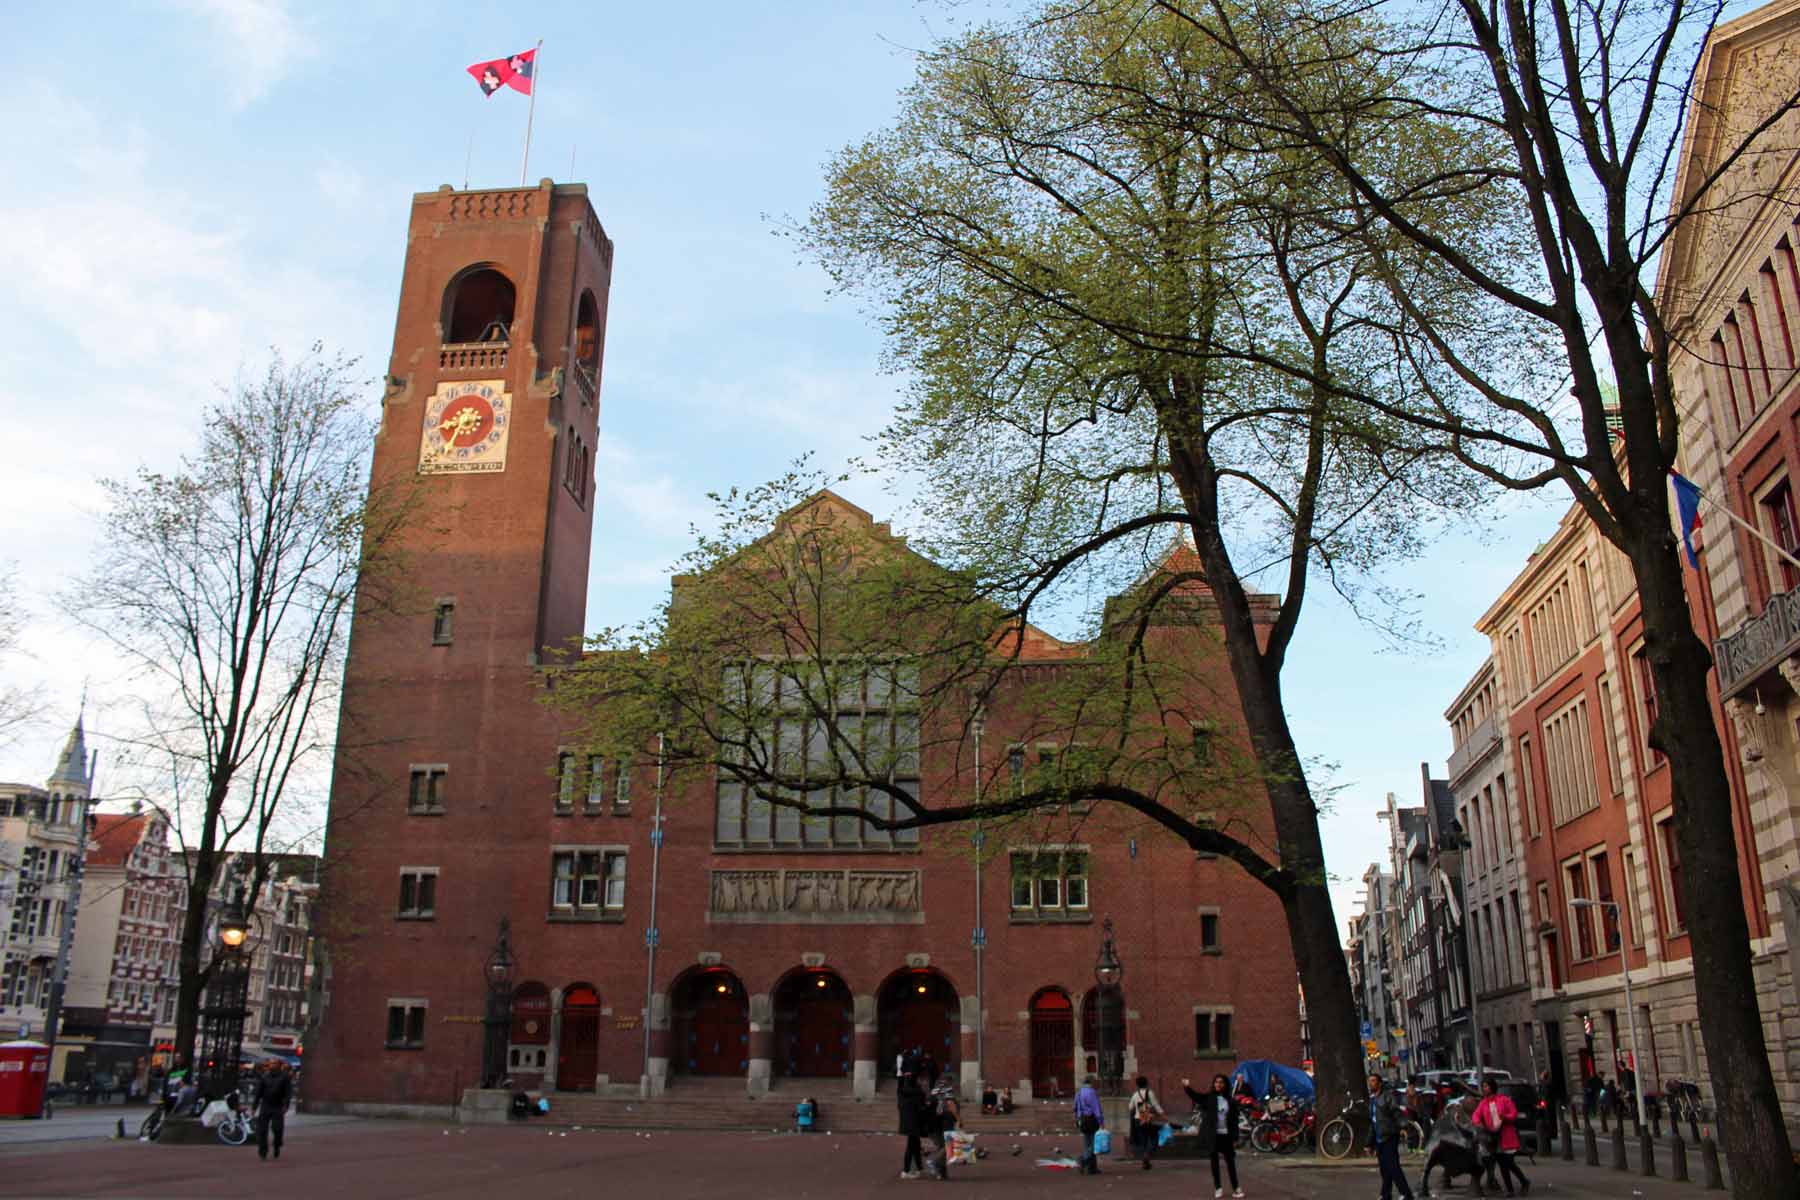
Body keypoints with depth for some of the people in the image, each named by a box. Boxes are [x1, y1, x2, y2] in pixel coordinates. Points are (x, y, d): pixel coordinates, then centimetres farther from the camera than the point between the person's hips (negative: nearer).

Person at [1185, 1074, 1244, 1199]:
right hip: (1212, 1135, -1)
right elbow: (1195, 1096, -21)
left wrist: (1235, 1138, 0)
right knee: (1215, 1161, 6)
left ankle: (1236, 1188, 13)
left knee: (1230, 1161, 4)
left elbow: (1234, 1121, 4)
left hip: (1226, 1135, 1)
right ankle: (1218, 1188, 17)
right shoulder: (1208, 1098, -3)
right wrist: (1186, 1088, -41)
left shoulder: (1231, 1101, 2)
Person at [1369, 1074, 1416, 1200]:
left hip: (1389, 1137, -8)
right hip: (1379, 1140, 8)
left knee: (1393, 1167, -13)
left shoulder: (1388, 1096, -4)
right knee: (1384, 1170, 9)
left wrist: (1401, 1127, -34)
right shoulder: (1372, 1100, 20)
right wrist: (1370, 1143, 24)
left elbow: (1397, 1113, -18)